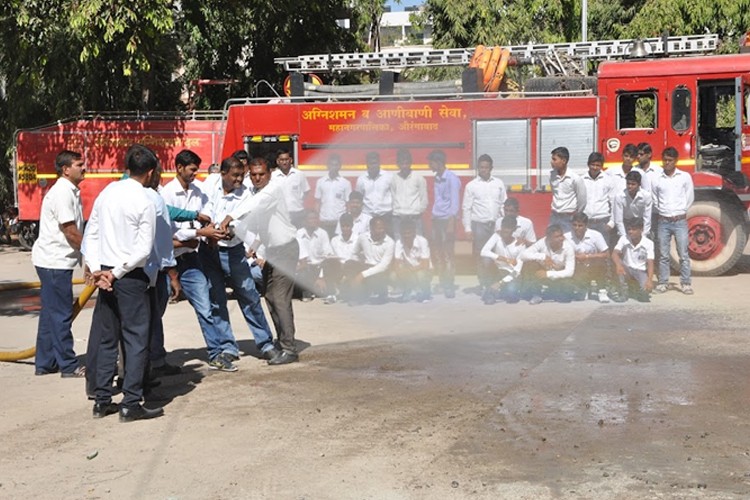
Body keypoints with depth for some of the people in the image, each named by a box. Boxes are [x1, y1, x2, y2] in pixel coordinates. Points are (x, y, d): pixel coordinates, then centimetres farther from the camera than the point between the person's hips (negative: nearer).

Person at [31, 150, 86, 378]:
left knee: (50, 313, 14)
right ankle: (69, 366, 3)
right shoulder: (62, 192, -17)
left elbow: (76, 229, 17)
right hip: (55, 261, -10)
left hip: (55, 260, 10)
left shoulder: (70, 191, 14)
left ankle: (44, 363, 21)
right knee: (61, 314, -3)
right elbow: (70, 231, -19)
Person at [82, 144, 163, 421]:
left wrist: (97, 269, 2)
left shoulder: (107, 193, 7)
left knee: (106, 338, 12)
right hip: (130, 277, -6)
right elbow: (144, 249, -16)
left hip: (105, 275, 6)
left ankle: (102, 401, 18)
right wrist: (116, 273, -10)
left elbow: (90, 234, 7)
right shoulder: (144, 202, -11)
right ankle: (131, 404, 1)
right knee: (135, 339, 1)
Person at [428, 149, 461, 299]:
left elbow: (455, 202, -12)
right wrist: (433, 217, 10)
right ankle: (442, 282, 18)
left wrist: (451, 223, -17)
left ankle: (450, 285, -1)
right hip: (436, 219, 8)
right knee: (437, 252, 9)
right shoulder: (437, 178, 13)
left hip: (447, 219, -8)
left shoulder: (451, 179, -10)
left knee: (448, 252, -5)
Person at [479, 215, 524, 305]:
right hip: (497, 271, 2)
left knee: (511, 292, -34)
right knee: (486, 259, -30)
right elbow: (484, 252, -27)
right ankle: (489, 291, -16)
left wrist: (500, 283, -27)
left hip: (510, 275, -2)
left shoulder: (520, 246, -13)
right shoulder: (497, 236, -11)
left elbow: (517, 270, -16)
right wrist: (506, 259, -32)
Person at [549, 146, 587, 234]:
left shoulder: (575, 178, -14)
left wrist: (576, 216, 3)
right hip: (554, 216, 5)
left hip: (569, 218, -5)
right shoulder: (552, 176, 1)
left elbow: (582, 200, -6)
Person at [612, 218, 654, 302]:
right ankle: (623, 292, -15)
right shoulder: (624, 239, -9)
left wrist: (650, 280, -36)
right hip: (627, 269, 2)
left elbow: (650, 263, -20)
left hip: (641, 271, -2)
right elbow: (614, 254, -22)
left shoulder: (648, 243, -12)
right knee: (619, 266, -33)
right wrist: (618, 265, -46)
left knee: (646, 290, -30)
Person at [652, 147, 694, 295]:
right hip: (663, 221, 1)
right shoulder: (657, 179, 3)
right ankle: (663, 283, 11)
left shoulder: (685, 177, 1)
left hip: (680, 221, -1)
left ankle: (686, 283, 5)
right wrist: (662, 212, 10)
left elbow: (689, 198, 7)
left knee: (683, 254, -1)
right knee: (663, 255, 5)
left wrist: (680, 213, 8)